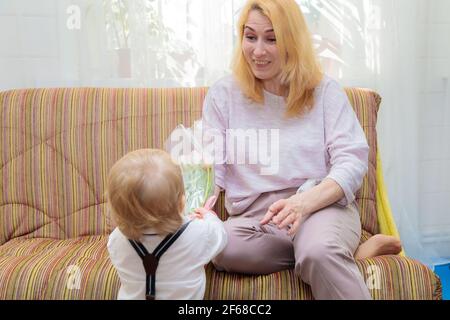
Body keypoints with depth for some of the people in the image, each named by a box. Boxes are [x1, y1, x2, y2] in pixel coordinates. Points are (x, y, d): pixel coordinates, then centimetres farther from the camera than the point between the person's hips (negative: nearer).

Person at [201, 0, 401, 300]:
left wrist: (305, 201, -24)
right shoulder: (223, 94, 9)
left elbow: (352, 161, -4)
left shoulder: (325, 90, 5)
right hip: (254, 215, 4)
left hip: (323, 205, -3)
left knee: (319, 254, -40)